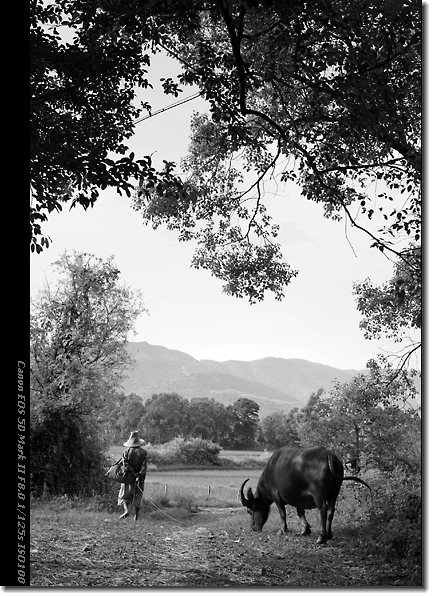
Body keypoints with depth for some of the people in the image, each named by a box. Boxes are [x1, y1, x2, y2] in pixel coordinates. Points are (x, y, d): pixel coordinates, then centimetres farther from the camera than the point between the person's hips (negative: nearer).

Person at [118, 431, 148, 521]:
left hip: (128, 478, -1)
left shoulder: (126, 452, -6)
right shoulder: (143, 452, -4)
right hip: (139, 479, 1)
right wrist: (140, 476, -17)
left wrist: (134, 473, -15)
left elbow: (126, 464, -15)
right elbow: (144, 466, -13)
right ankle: (136, 516, 14)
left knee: (124, 495, 11)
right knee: (137, 497, 13)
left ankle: (126, 510, -12)